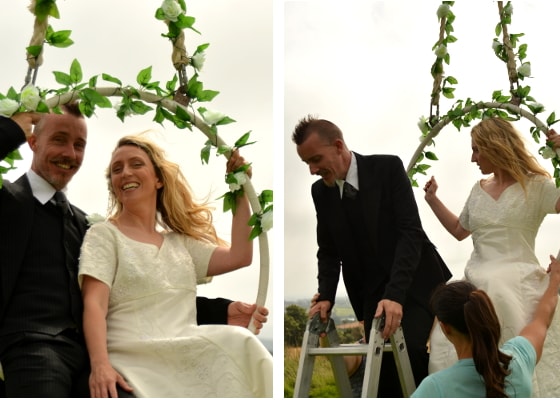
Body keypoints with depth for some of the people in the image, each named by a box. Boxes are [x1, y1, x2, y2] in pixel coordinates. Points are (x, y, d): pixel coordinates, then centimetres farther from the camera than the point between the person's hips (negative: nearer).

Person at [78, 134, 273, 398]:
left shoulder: (180, 242, 22)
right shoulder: (103, 235, 6)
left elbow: (239, 257, 10)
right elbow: (94, 305, -7)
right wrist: (100, 365, -24)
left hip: (186, 357, 5)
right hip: (135, 361, -5)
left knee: (238, 342, -27)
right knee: (234, 343, -28)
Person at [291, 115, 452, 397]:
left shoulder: (388, 168, -13)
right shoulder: (320, 191, 2)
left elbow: (410, 232, -20)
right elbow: (328, 251, 8)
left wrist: (395, 293, -30)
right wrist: (325, 296, -9)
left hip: (415, 286, -4)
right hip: (372, 293, 4)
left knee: (408, 350, -25)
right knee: (383, 370, -3)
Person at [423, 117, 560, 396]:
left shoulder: (536, 186, 0)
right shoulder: (479, 190, 17)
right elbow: (459, 230, 29)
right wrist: (432, 199, 24)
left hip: (519, 285, -5)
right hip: (478, 285, 5)